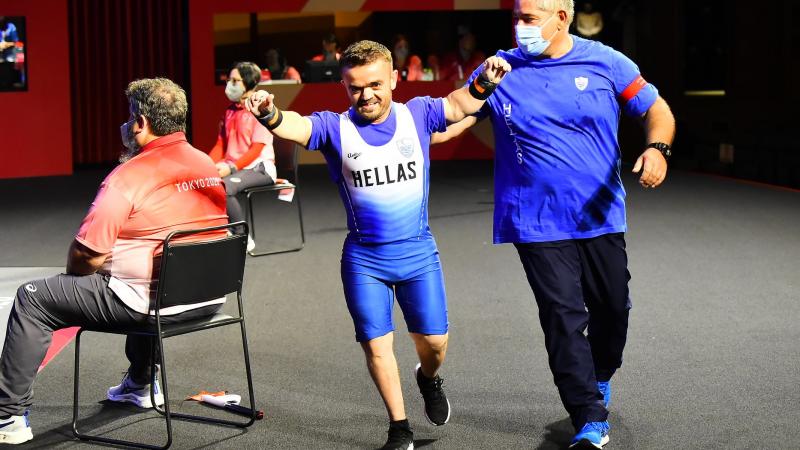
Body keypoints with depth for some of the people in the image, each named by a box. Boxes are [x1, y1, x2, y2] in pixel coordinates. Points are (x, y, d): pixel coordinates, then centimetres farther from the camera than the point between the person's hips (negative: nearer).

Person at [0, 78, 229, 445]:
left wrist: (74, 273, 5)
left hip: (150, 304, -7)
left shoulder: (128, 176, -16)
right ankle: (140, 385, 51)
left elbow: (86, 255, -15)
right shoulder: (209, 166, 4)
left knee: (31, 299, 7)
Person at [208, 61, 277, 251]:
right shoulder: (230, 111, 17)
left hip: (259, 167, -7)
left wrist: (231, 167, -25)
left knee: (224, 187, -34)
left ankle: (243, 238, -20)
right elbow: (220, 144, 16)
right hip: (231, 167, 7)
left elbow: (257, 148, -13)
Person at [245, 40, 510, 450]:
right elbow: (295, 126, -26)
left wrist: (484, 81, -16)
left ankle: (429, 379, 42)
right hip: (364, 258, -1)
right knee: (376, 345, 2)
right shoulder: (335, 127, -10)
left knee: (434, 340, 6)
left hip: (418, 251, 1)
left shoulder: (416, 115, -3)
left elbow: (460, 104, 5)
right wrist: (270, 114, -49)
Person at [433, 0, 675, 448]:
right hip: (538, 223, -1)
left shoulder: (605, 62, -1)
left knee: (612, 309, 14)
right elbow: (447, 120, -3)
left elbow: (658, 110, 2)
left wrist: (657, 147, -19)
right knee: (564, 318, -7)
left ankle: (599, 378, 44)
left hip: (601, 216, 1)